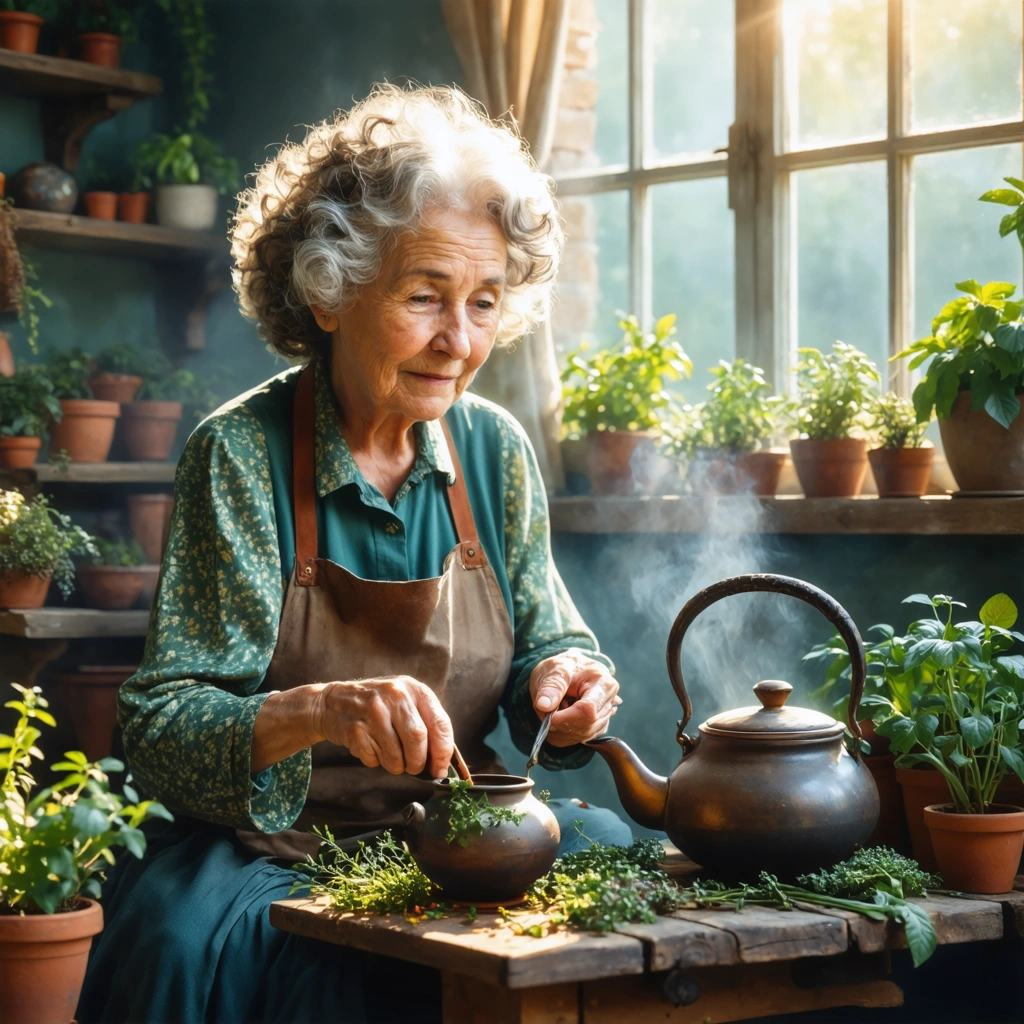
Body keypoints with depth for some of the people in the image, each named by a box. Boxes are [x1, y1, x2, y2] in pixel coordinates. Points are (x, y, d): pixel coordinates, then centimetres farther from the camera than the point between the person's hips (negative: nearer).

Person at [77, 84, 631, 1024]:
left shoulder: (494, 449, 3)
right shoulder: (241, 454, -11)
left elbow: (544, 637, 12)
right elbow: (160, 726, -17)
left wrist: (563, 674, -13)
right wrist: (315, 712, -37)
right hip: (271, 850, -4)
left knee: (608, 848, -23)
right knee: (183, 929, -35)